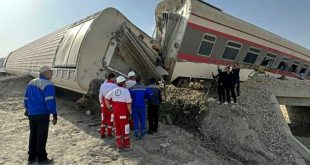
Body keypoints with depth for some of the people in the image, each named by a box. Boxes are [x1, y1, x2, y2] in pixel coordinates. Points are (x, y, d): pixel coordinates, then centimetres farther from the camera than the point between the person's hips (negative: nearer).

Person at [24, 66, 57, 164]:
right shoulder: (48, 85, -15)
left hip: (31, 114, 8)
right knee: (42, 137, 4)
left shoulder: (31, 82, 11)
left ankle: (31, 157, 29)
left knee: (33, 135, 18)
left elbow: (26, 99, 16)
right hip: (42, 114, -7)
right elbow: (50, 101, -22)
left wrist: (28, 110, 27)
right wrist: (54, 115, -18)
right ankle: (41, 158, 15)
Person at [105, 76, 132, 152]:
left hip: (115, 113, 5)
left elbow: (106, 99, 7)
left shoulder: (113, 90, 3)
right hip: (123, 114, -5)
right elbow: (128, 103, -15)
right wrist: (130, 112, -6)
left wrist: (109, 107, 8)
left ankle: (119, 146, 20)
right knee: (125, 130, 9)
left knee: (117, 130, 14)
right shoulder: (126, 91, -13)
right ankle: (126, 146, 20)